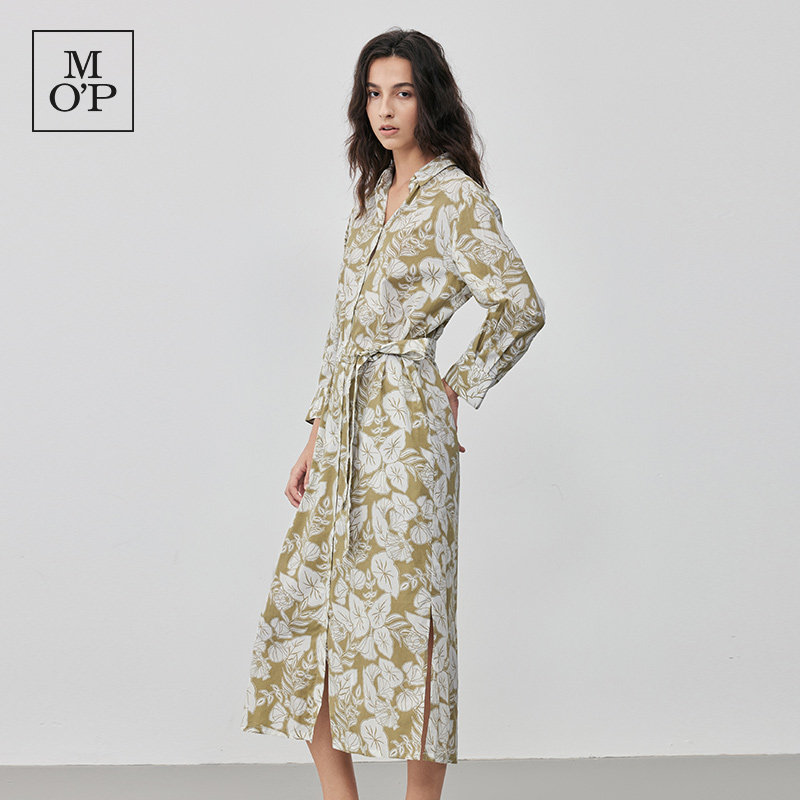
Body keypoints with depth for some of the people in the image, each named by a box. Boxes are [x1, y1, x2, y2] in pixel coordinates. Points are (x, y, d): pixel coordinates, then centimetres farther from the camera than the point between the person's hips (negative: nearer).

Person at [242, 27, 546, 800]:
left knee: (404, 610, -3)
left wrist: (459, 388, -3)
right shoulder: (374, 192, 16)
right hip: (346, 424, 8)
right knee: (304, 605, 7)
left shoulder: (454, 197, -8)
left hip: (405, 419, -8)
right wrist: (316, 435, 14)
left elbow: (521, 307, -14)